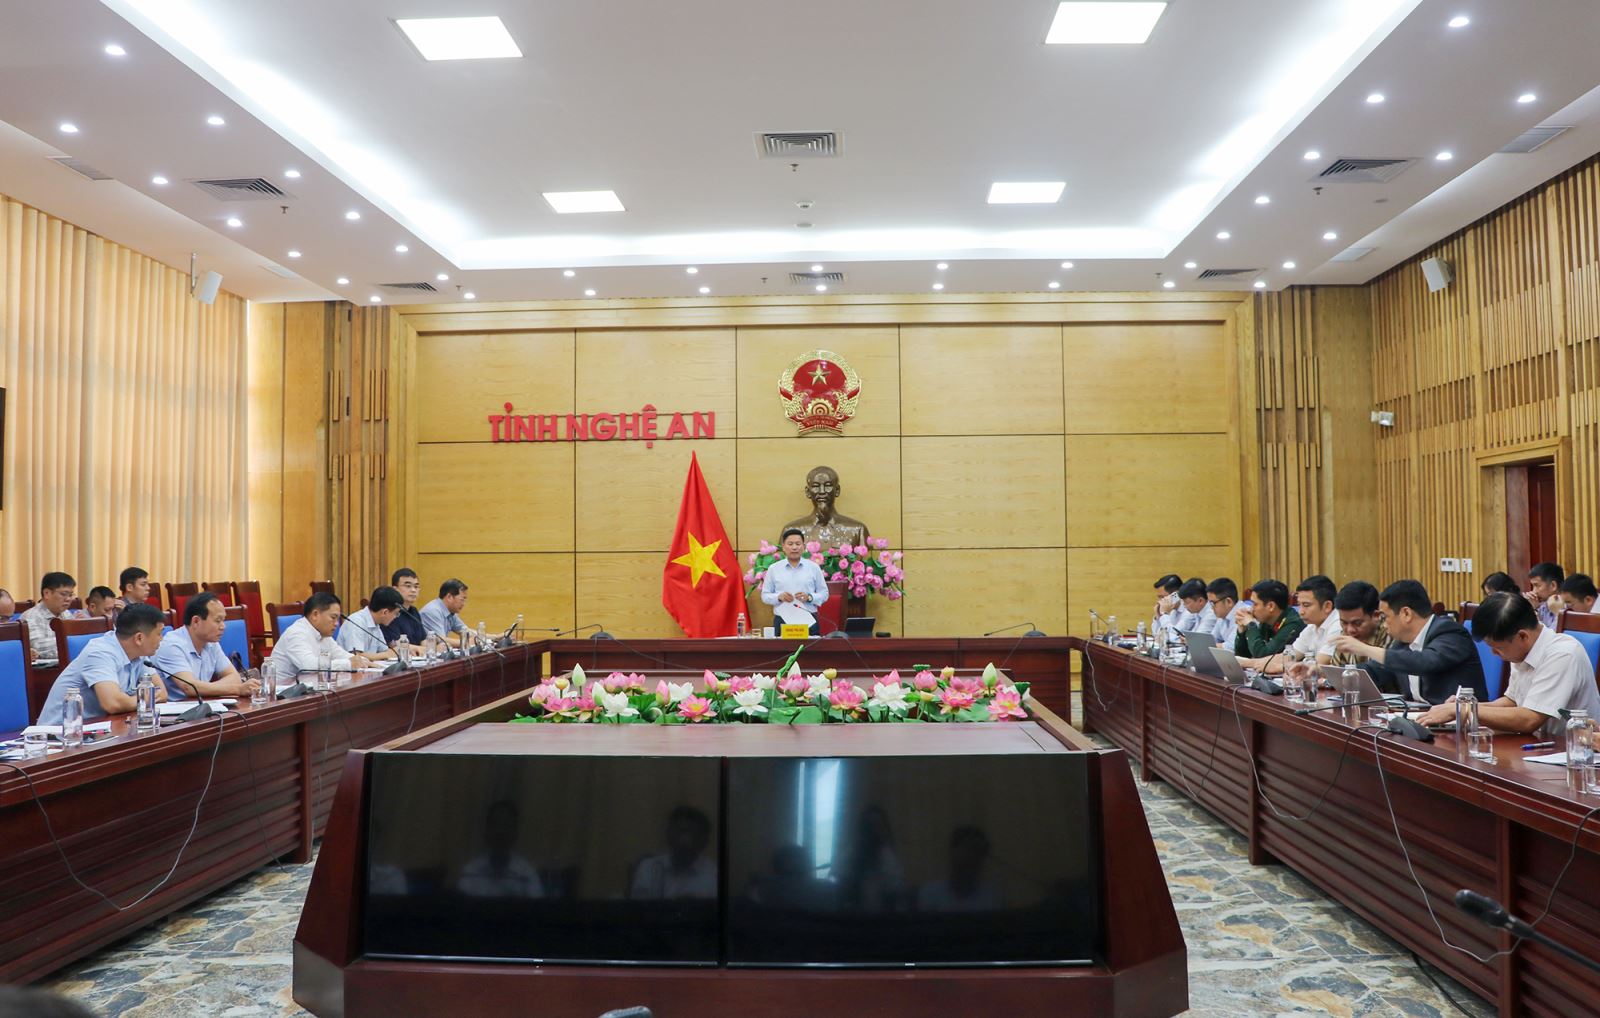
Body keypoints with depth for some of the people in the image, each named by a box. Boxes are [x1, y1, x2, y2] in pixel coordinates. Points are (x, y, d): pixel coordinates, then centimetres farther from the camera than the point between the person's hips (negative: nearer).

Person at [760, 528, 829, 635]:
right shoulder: (773, 569, 7)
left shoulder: (814, 567, 7)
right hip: (782, 621, 0)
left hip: (808, 620, 0)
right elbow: (765, 595, 8)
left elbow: (824, 594, 7)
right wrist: (779, 597, -11)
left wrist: (809, 597, -11)